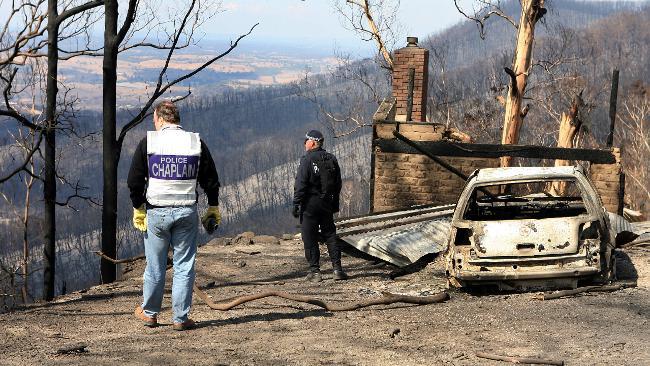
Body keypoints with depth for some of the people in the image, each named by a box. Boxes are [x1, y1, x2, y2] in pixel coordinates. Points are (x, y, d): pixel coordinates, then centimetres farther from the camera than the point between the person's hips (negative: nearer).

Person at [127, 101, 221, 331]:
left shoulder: (148, 142, -2)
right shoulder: (196, 143, 3)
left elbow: (134, 180, -2)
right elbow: (211, 180, 6)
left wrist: (138, 208, 6)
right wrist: (213, 208, 15)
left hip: (156, 211, -1)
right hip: (187, 212, 1)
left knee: (155, 266, 10)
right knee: (184, 266, 5)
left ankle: (149, 313, 23)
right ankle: (180, 318, 5)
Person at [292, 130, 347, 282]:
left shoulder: (307, 160, -13)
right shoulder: (331, 159, 8)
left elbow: (300, 184, -15)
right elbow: (337, 184, 13)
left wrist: (296, 204, -10)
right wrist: (335, 203, 20)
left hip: (310, 203, -6)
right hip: (327, 204, 6)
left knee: (310, 239, 1)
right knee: (330, 235, 12)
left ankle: (315, 271, 1)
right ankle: (337, 268, 8)